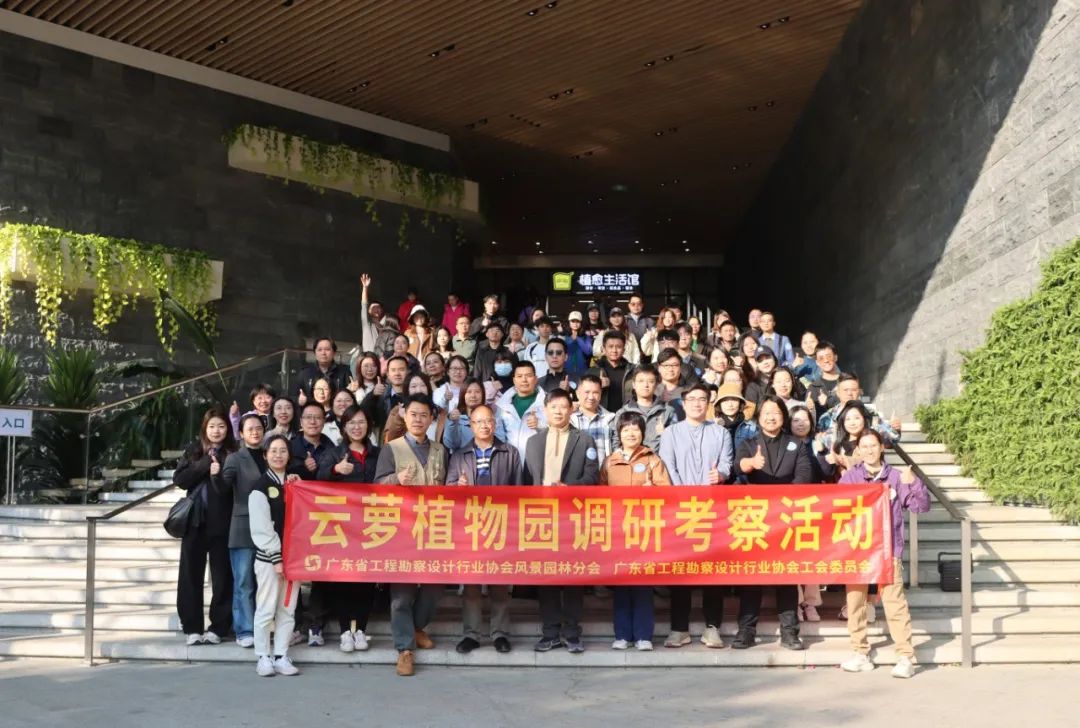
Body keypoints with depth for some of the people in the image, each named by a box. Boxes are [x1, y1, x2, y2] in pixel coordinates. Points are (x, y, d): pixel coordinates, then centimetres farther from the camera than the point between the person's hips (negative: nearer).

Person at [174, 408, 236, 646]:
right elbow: (179, 479, -2)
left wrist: (220, 475, -18)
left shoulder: (233, 454, 4)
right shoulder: (193, 451, 9)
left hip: (222, 523, -2)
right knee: (191, 575, 3)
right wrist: (205, 465, -10)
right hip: (195, 521, 2)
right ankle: (192, 628, 10)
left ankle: (218, 627, 8)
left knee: (222, 575, 1)